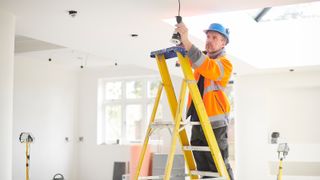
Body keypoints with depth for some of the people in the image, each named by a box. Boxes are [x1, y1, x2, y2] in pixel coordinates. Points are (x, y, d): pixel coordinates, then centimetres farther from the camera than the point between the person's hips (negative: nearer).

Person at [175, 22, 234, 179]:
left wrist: (187, 41, -31)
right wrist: (181, 41, -6)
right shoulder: (201, 58, 16)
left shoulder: (225, 63, -7)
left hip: (215, 122, -7)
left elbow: (207, 68, -25)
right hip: (197, 121, 7)